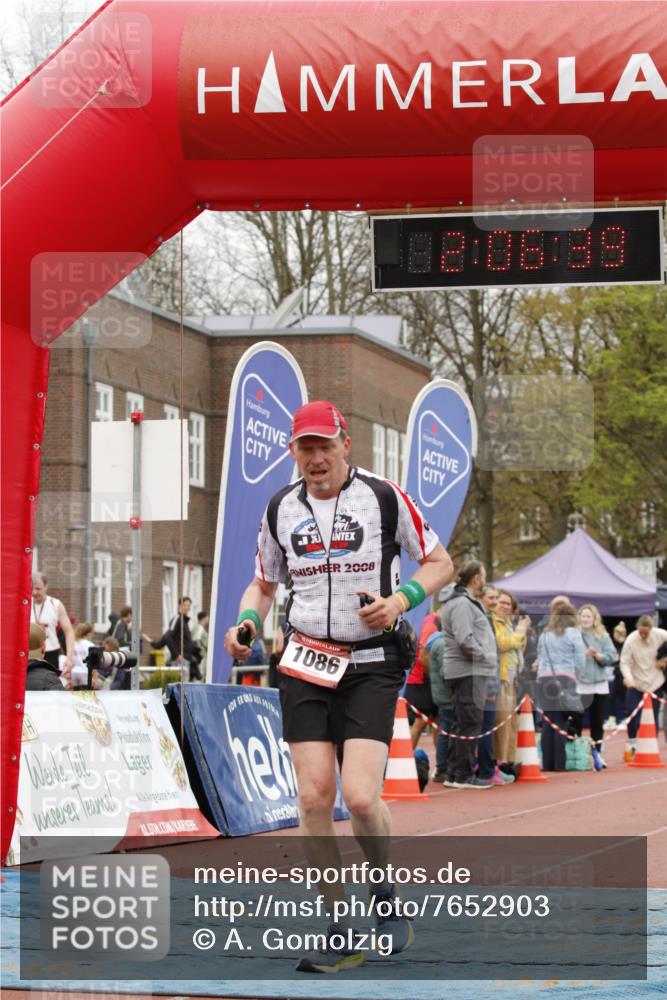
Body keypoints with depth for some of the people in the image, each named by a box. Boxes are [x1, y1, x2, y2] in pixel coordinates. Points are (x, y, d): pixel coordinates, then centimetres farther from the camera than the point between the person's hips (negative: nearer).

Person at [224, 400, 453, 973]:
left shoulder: (384, 498, -3)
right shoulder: (281, 510, 8)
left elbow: (440, 563, 6)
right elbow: (264, 583, 20)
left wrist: (401, 599, -12)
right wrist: (247, 623, 0)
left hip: (372, 665, -3)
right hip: (305, 664, 3)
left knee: (360, 796, -17)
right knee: (314, 797, -7)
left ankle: (386, 895, 13)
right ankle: (342, 934, 5)